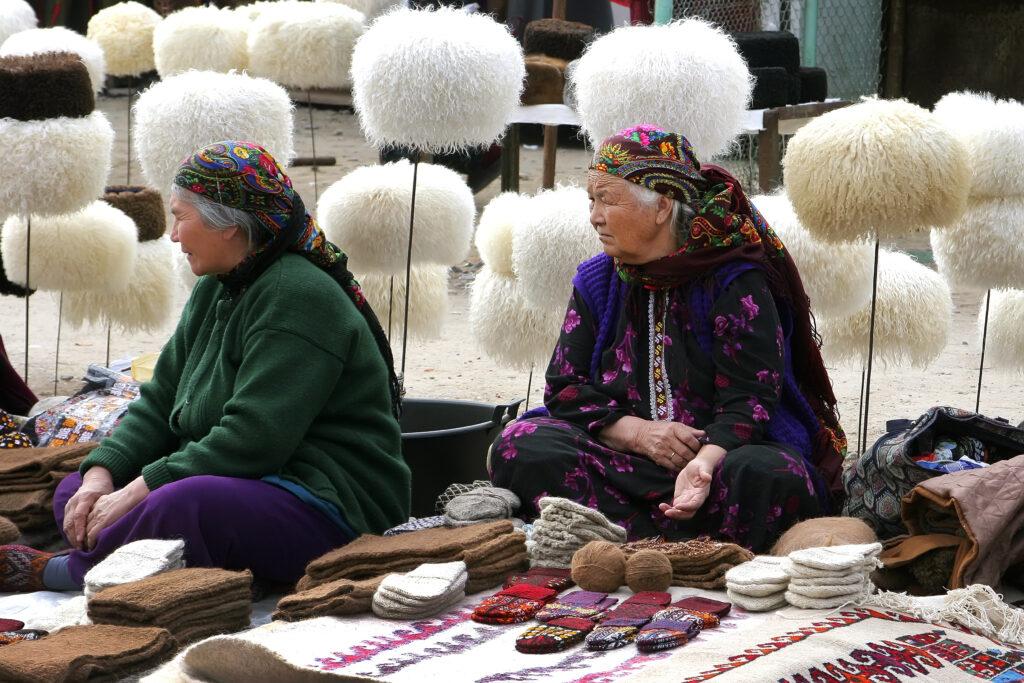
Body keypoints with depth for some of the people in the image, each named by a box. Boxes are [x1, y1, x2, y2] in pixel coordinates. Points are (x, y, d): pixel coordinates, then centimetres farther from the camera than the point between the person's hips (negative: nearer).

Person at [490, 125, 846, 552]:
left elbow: (750, 398, -14)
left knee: (768, 476, -37)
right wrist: (635, 431, -14)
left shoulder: (737, 282, -5)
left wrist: (705, 462, -34)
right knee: (520, 445, -23)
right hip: (624, 461, 4)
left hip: (724, 451, -4)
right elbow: (563, 386, 6)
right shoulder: (596, 281, 12)